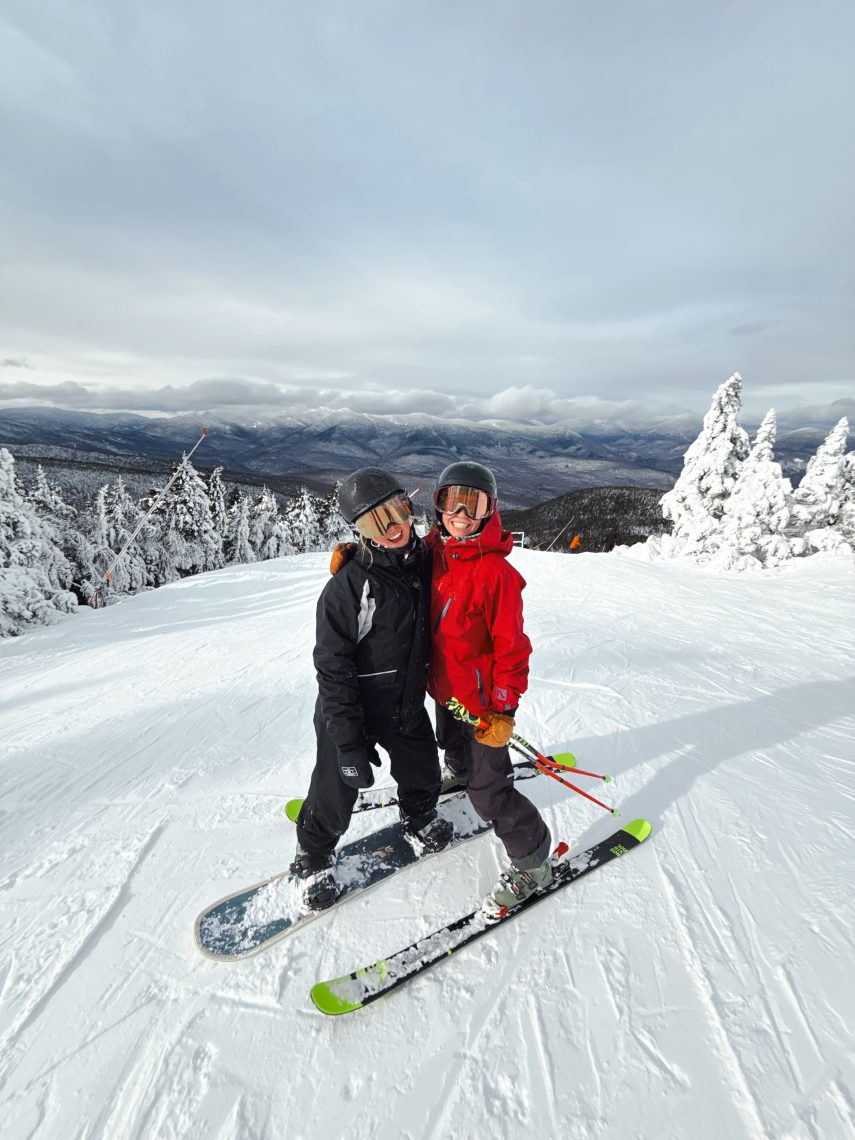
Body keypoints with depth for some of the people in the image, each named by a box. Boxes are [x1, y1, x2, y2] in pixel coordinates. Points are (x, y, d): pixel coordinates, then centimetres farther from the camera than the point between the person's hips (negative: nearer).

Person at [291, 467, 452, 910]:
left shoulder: (425, 561, -7)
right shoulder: (347, 586, -26)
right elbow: (333, 670, -22)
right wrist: (349, 745, -21)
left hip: (408, 705, 5)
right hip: (351, 713, -5)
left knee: (423, 774, 25)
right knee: (334, 798, 13)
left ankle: (420, 817, 60)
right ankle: (312, 858, 45)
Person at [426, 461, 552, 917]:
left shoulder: (496, 571, -25)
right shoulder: (432, 552, -6)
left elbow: (511, 645, -21)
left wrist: (503, 708, -20)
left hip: (480, 698, -7)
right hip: (444, 686, 7)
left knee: (489, 790, 3)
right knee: (452, 746, 34)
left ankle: (532, 864, 26)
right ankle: (458, 771, 68)